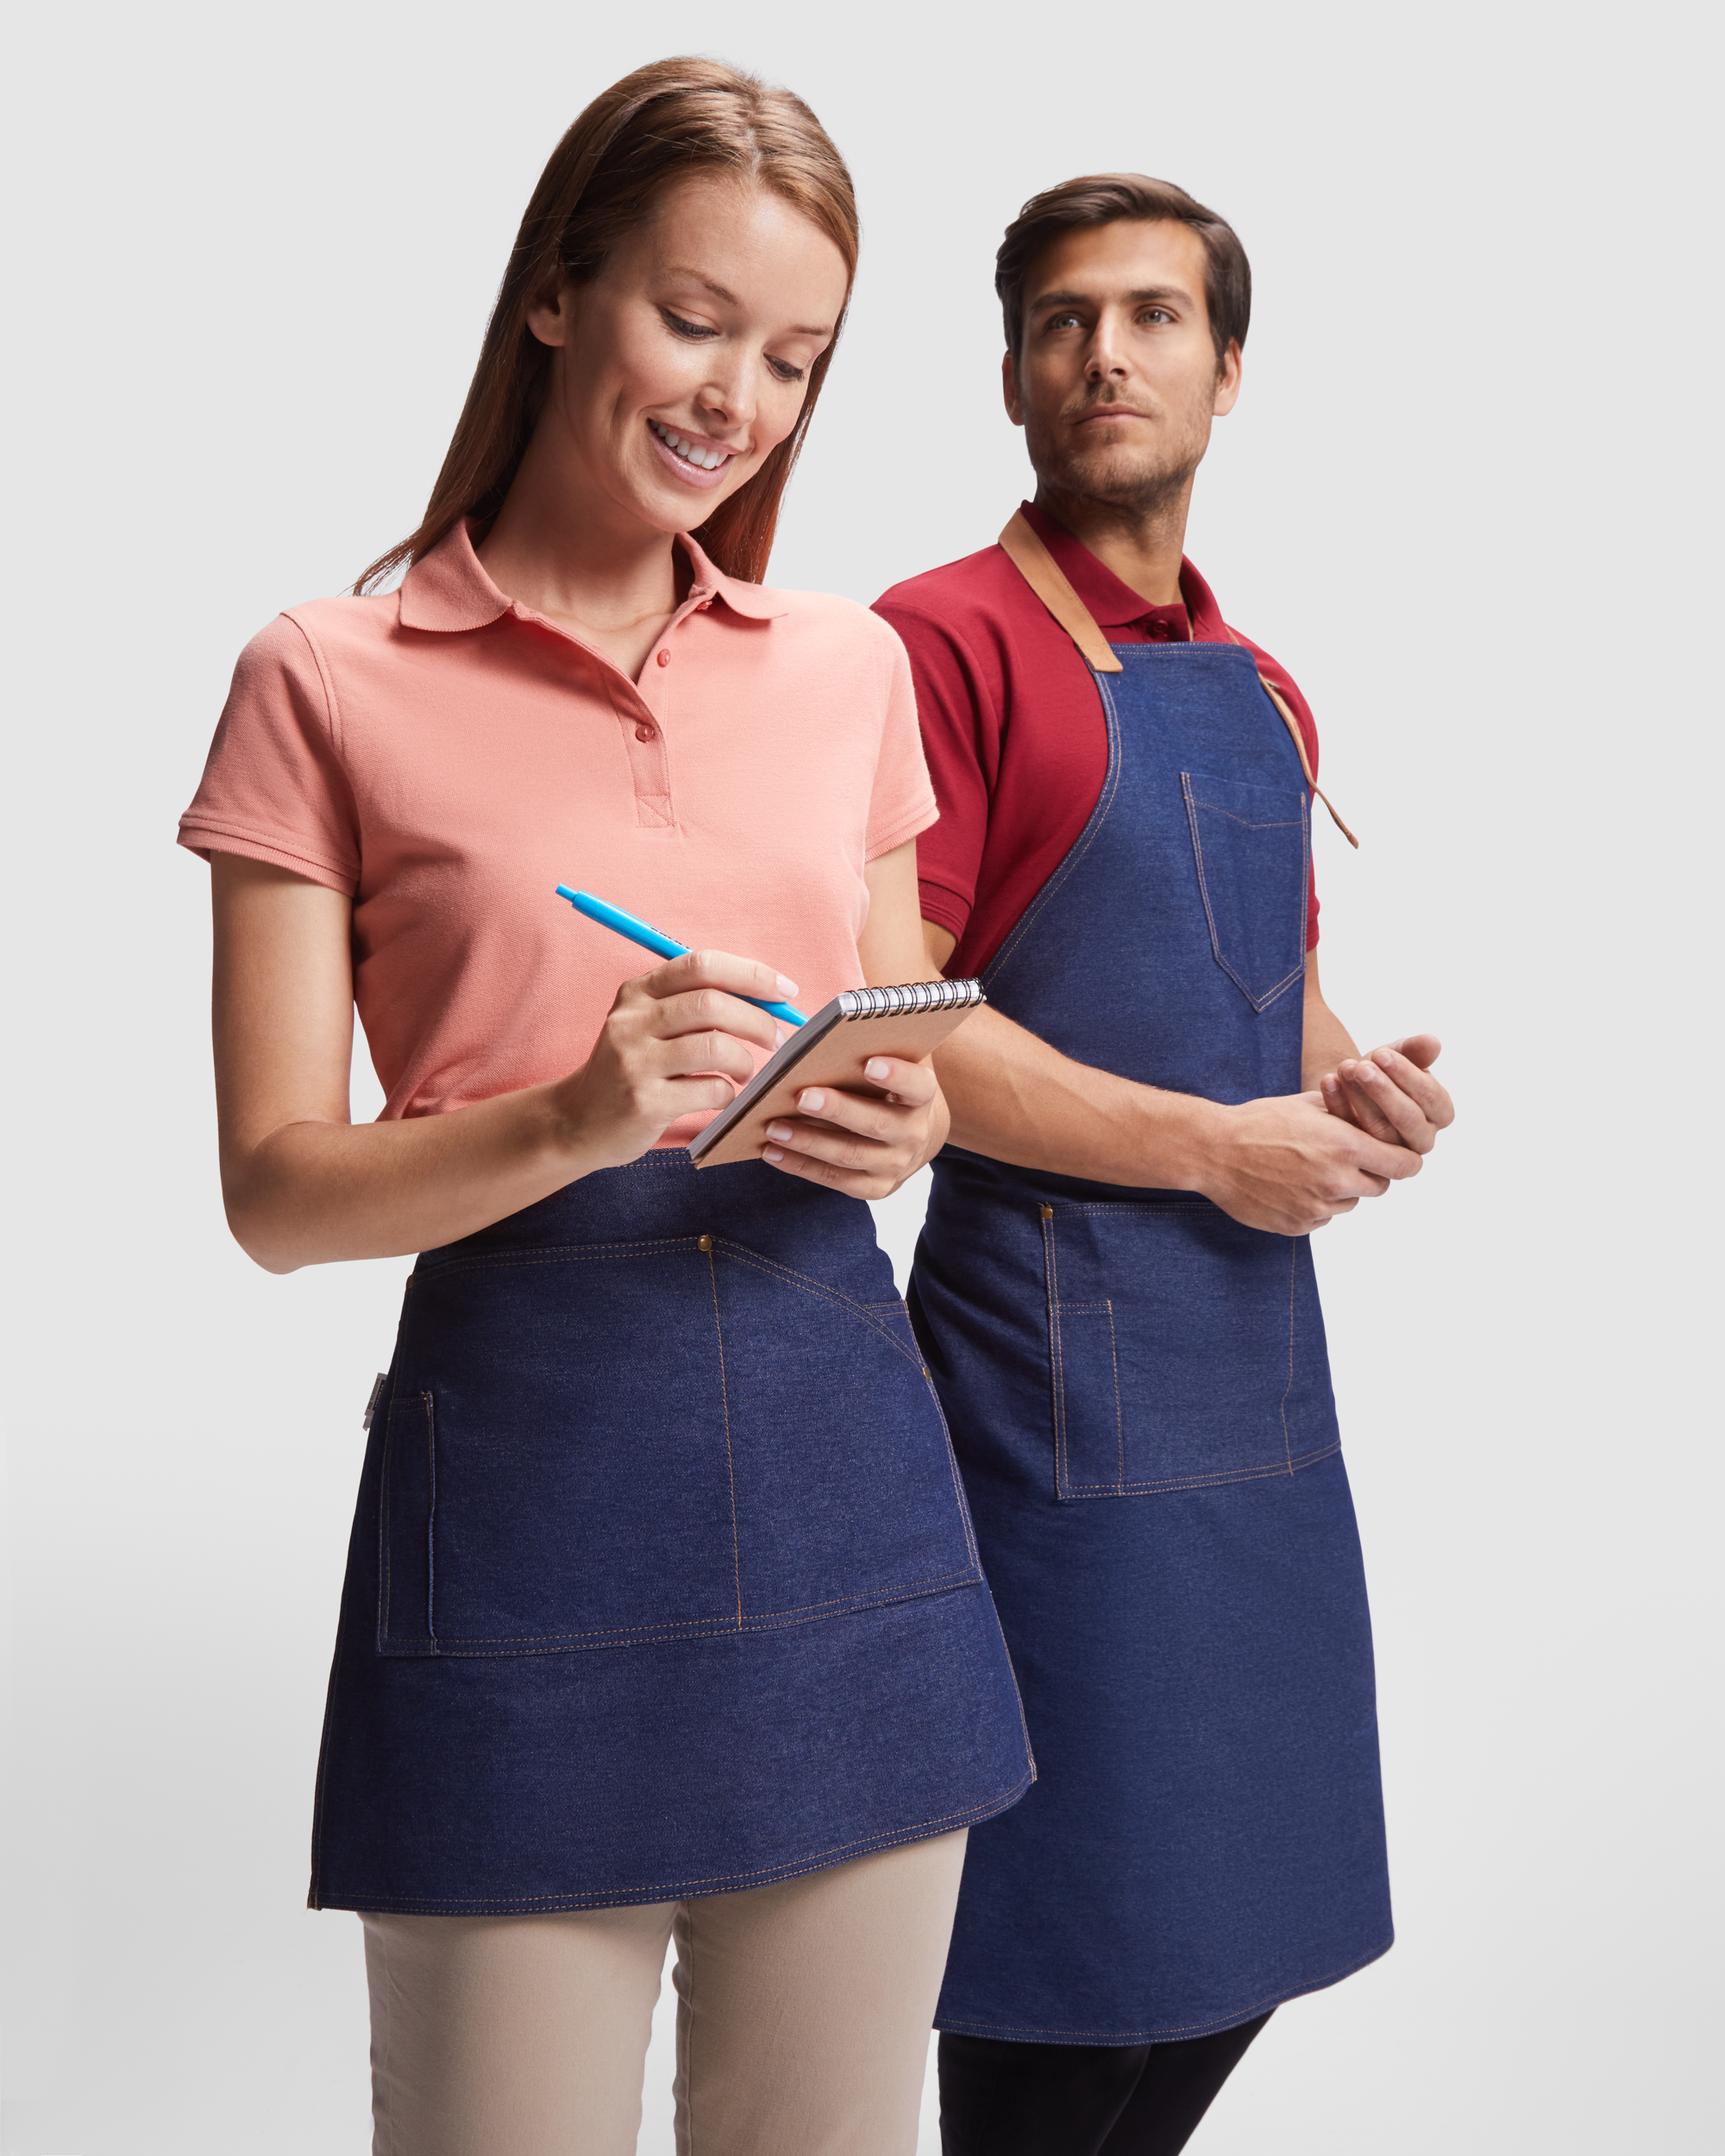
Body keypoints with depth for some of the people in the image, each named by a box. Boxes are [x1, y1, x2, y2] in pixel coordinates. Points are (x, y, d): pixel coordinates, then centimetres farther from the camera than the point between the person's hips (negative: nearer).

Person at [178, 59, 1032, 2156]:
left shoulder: (851, 667, 12)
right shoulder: (333, 682, 0)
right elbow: (276, 1189, -3)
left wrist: (901, 1121, -4)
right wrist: (574, 1123, -21)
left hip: (837, 1447, 4)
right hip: (522, 1450, -4)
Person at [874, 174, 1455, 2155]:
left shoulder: (1262, 694, 16)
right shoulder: (949, 638, -8)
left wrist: (1359, 1094, 3)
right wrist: (1213, 1143, -13)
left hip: (1261, 1341, 8)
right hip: (1059, 1354, -7)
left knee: (1248, 1934, 13)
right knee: (1078, 1945, 0)